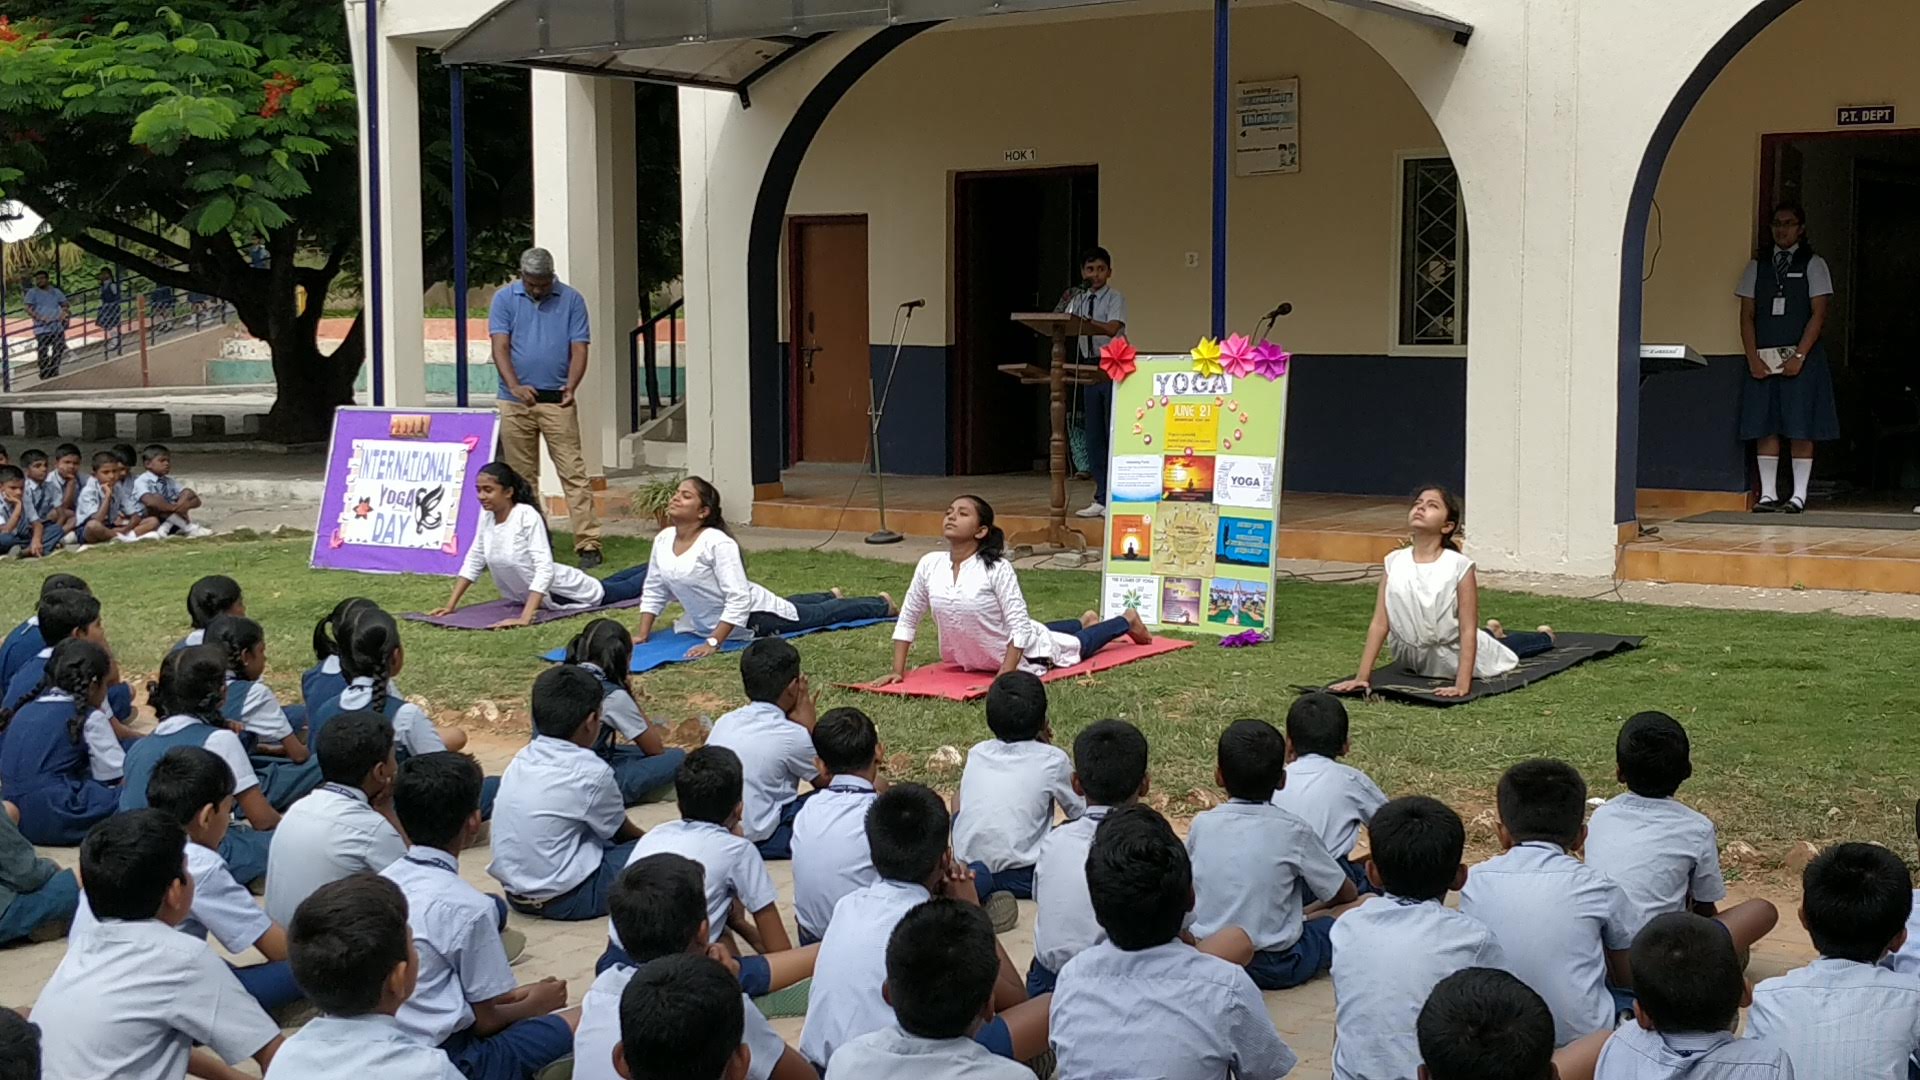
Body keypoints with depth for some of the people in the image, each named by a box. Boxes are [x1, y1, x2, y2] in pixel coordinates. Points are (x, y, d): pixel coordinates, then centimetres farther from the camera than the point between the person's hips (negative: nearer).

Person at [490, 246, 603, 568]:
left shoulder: (572, 300, 2)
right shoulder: (504, 299, 4)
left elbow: (579, 349, -2)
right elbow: (500, 347, -5)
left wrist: (571, 387, -19)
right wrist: (515, 386, -22)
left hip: (557, 401, -2)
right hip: (515, 402, 2)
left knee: (573, 473, -7)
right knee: (521, 476, 7)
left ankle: (588, 544, -10)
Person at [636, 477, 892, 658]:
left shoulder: (717, 543, -33)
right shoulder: (663, 540, -11)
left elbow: (739, 599, -36)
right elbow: (653, 591, 1)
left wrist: (713, 642, -38)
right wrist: (643, 635, -6)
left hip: (757, 616, -7)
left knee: (822, 614, 16)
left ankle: (881, 604, 41)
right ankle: (832, 597, 65)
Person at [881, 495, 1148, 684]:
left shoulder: (996, 569, -31)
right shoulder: (929, 565, -18)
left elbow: (1020, 628, -30)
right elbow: (907, 620, -8)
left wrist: (1003, 679, -36)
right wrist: (897, 671, -12)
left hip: (1021, 652, -5)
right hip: (971, 660, 5)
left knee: (1078, 644, 23)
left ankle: (1128, 621, 51)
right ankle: (1084, 621, 65)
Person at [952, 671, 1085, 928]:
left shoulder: (977, 753, 9)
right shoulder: (1053, 759, -2)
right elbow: (1080, 813, 11)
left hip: (967, 868, 3)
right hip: (1023, 878, -3)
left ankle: (974, 883, 3)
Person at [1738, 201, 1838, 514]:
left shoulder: (1813, 265, 5)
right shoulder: (1757, 266, 12)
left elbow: (1818, 314, -3)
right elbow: (1746, 315, 8)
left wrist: (1799, 356, -13)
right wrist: (1753, 358, -4)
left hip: (1800, 357, -3)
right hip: (1762, 358, 3)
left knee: (1801, 428, -3)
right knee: (1764, 426, 0)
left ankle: (1799, 496, -1)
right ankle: (1768, 494, 3)